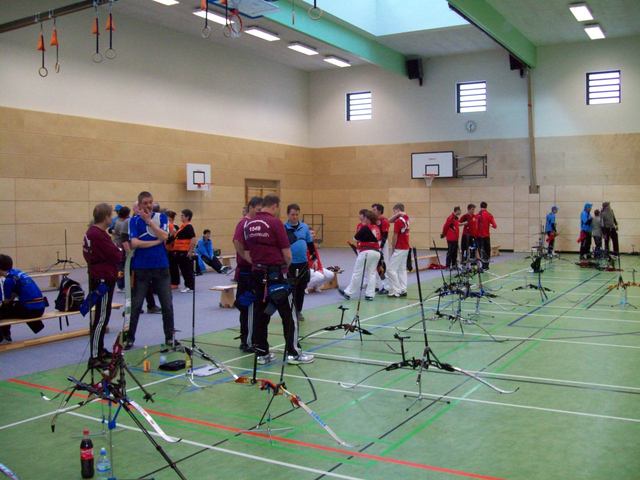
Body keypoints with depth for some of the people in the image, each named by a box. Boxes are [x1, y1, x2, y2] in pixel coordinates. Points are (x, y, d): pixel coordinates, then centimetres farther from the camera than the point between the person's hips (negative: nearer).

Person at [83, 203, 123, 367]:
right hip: (103, 280, -11)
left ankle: (100, 350, 31)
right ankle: (95, 357, -4)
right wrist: (120, 250, 1)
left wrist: (115, 250, 0)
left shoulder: (91, 232, 10)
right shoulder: (99, 235, -22)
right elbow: (116, 256, -19)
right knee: (101, 318, -7)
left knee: (100, 316, 19)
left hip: (97, 278, 11)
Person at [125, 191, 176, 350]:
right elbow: (134, 243, -12)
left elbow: (164, 236, -12)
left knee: (167, 304, 4)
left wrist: (149, 220, -15)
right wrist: (156, 242, -9)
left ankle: (169, 337, 17)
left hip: (161, 266, 1)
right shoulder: (134, 220, 0)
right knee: (136, 305, 4)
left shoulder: (161, 217, 4)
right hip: (141, 268, -1)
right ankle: (130, 338, 16)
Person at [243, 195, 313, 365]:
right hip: (276, 274, -6)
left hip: (257, 274, 6)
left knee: (260, 313, 10)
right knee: (288, 314, 3)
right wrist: (286, 266, 8)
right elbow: (287, 254, -10)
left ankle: (262, 353, 15)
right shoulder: (275, 222, -11)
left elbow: (247, 255, 11)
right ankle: (293, 352, 6)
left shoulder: (248, 224, 7)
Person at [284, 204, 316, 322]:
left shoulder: (305, 227, 4)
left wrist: (314, 258, 10)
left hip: (303, 263, 4)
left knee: (301, 288, 13)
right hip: (289, 264, -4)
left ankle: (299, 311, 27)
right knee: (291, 289, 2)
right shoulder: (283, 228, -8)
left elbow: (310, 243, 13)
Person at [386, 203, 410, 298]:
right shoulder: (406, 218, 8)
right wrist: (397, 215, -2)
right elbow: (390, 220, 13)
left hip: (399, 249, -9)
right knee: (402, 269, 13)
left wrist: (392, 248, -3)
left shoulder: (398, 221, -16)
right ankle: (403, 290, 12)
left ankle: (396, 291, -6)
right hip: (406, 248, 9)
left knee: (391, 269, -5)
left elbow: (395, 237, -14)